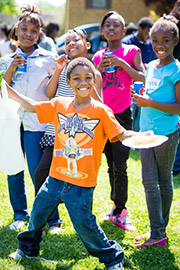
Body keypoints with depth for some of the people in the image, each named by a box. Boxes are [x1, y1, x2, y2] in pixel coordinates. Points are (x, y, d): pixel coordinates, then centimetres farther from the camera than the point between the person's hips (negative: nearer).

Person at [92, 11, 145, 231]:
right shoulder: (99, 56, 12)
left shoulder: (131, 51, 0)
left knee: (119, 165, -10)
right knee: (111, 165, 11)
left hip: (122, 114, -5)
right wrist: (99, 69, -4)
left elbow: (142, 78, -9)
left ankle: (119, 211, -2)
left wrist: (121, 63, -15)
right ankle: (118, 206, 22)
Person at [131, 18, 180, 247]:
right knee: (149, 182, 3)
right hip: (146, 131, 7)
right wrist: (140, 97, 4)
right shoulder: (151, 67, 11)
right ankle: (157, 233, 7)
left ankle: (160, 230, 17)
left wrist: (150, 103, -21)